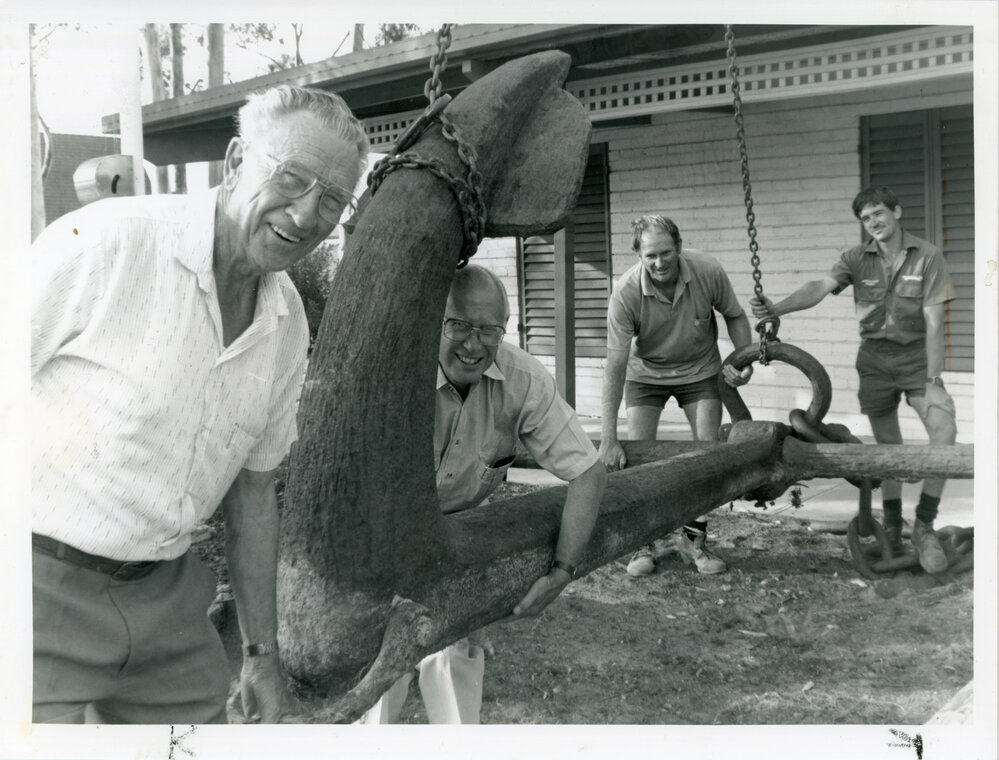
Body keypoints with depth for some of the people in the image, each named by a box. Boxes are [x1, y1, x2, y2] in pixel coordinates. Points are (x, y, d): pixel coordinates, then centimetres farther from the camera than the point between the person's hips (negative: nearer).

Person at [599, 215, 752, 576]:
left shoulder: (708, 272, -25)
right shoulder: (626, 292, -29)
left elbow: (734, 315, -2)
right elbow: (615, 365, -29)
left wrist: (744, 359, -18)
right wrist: (608, 439, -32)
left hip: (700, 371, 2)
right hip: (645, 374, -1)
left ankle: (693, 538, 11)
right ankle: (642, 543, 6)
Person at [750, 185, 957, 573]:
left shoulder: (927, 255, -9)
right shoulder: (857, 258, -4)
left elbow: (933, 321, -12)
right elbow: (820, 287, -20)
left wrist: (933, 381, -17)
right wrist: (776, 308, -39)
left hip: (918, 355, -2)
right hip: (875, 357, 2)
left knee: (945, 430, -20)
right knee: (887, 444, 10)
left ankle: (924, 526, -9)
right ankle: (892, 527, 24)